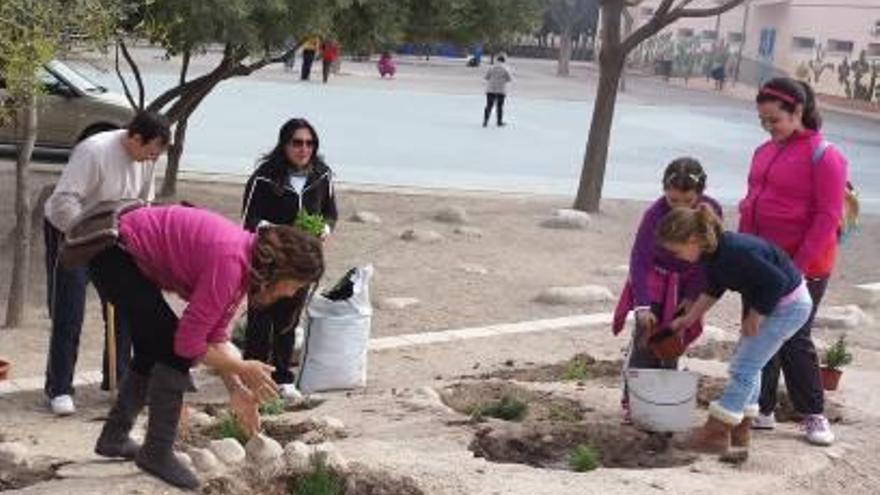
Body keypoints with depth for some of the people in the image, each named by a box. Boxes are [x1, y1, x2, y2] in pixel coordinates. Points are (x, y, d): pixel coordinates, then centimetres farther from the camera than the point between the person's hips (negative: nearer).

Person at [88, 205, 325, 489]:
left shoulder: (245, 260, -1)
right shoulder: (230, 262, -29)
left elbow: (215, 335, 8)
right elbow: (189, 343, -24)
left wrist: (237, 391, 3)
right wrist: (242, 369, -12)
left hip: (131, 256, 10)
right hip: (116, 253, -10)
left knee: (154, 350, 20)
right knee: (172, 349, -12)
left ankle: (114, 438, 34)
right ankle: (157, 454, -3)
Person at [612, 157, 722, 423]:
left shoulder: (712, 211, -20)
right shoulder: (655, 213, -27)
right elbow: (639, 258, -25)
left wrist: (692, 296, -10)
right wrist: (643, 305, -32)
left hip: (686, 282, 3)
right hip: (654, 279, -2)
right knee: (645, 340, -6)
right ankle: (631, 400, 1)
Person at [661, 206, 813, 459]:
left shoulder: (736, 253, -34)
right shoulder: (713, 251, -4)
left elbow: (777, 282, -29)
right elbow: (713, 289, 15)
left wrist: (754, 318, -17)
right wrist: (689, 318, 16)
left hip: (788, 306, -9)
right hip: (766, 302, 10)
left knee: (744, 368, -7)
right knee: (747, 366, 14)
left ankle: (717, 434, 0)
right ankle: (740, 434, 22)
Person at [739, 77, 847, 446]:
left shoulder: (823, 156, -12)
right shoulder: (764, 152, 9)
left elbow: (828, 217, -15)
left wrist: (799, 266, -19)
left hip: (801, 267, -7)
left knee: (794, 339, -1)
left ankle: (813, 415, 14)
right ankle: (761, 410, 20)